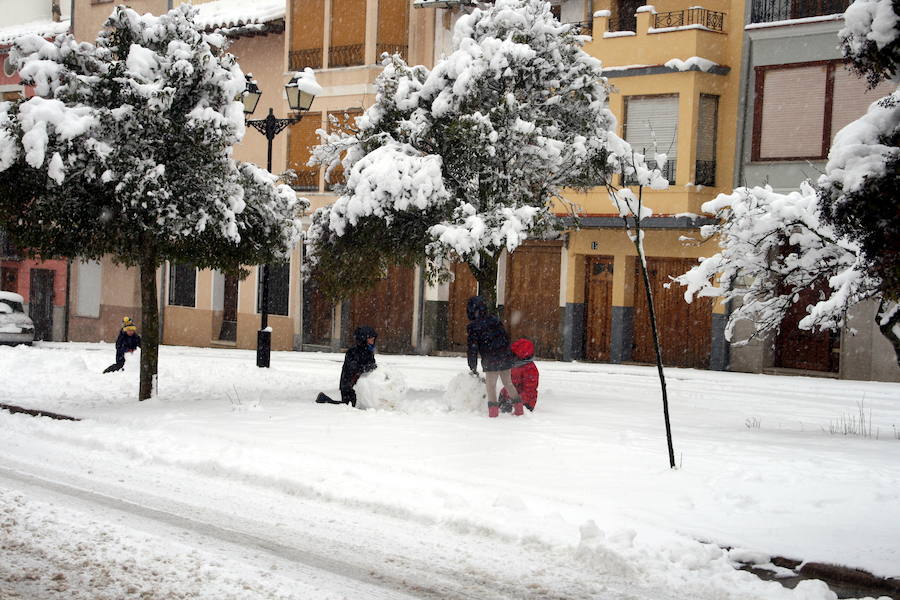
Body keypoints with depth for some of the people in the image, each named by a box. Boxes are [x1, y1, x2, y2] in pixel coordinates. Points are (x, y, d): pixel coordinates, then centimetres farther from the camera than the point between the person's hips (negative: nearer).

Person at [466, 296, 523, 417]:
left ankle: (493, 410, 0)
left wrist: (473, 368, 0)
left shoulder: (473, 326, -8)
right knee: (508, 383, 17)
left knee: (491, 386, 5)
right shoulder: (496, 320, 9)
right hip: (505, 358, 6)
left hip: (491, 362, -6)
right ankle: (519, 408, 20)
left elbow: (473, 348, -7)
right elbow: (506, 339, 16)